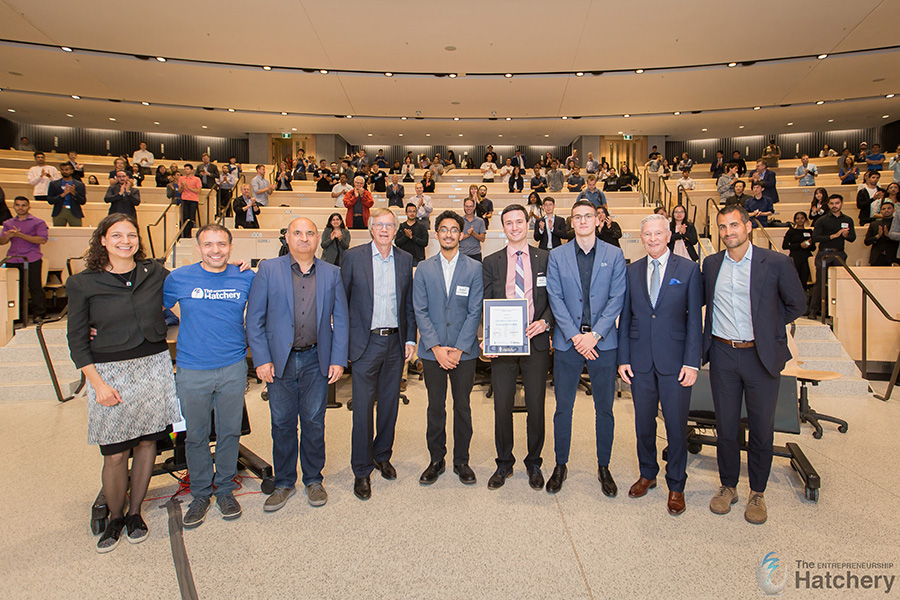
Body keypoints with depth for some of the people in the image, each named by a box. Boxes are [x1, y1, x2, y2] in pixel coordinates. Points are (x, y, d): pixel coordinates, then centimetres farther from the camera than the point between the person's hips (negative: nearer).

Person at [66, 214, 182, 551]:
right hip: (109, 372, -2)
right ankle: (115, 518, 27)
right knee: (115, 454, 2)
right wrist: (98, 383, -9)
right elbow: (77, 341, -1)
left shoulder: (154, 273, 3)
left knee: (146, 442, 10)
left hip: (153, 367, 2)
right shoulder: (82, 284, -2)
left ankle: (135, 513, 30)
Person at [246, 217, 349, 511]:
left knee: (314, 423, 10)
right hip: (280, 360, 0)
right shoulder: (268, 269, 0)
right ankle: (284, 483, 28)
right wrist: (261, 359, -8)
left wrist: (338, 360, -2)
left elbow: (340, 319, 5)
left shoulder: (332, 273, 4)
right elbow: (254, 318, -1)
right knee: (282, 424, 9)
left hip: (316, 360, 1)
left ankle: (313, 480, 29)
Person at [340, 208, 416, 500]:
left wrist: (410, 338, 5)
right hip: (366, 342, -3)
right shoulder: (354, 256, -2)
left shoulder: (405, 259, 7)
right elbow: (341, 300, 0)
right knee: (363, 407, 1)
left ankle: (382, 455, 34)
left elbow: (409, 303, 10)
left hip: (395, 342, 3)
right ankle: (361, 470, 15)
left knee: (390, 404, 13)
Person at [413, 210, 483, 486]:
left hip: (464, 351, -1)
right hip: (432, 350, 1)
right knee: (436, 407, 9)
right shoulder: (424, 268, 5)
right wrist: (436, 347, -10)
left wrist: (459, 348, -10)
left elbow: (475, 312, -3)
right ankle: (436, 460, 25)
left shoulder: (474, 269, 1)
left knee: (462, 407, 8)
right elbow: (420, 311, 0)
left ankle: (461, 461, 24)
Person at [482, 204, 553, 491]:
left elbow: (554, 299, 5)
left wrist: (544, 322, -14)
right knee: (502, 406, 7)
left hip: (536, 342, 0)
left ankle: (533, 463, 30)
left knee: (536, 406, 9)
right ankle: (504, 464, 27)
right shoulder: (491, 262, 6)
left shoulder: (545, 258, 5)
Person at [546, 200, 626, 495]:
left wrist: (595, 334, -13)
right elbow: (555, 298, -2)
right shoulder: (557, 255, 5)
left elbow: (617, 298, -2)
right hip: (567, 343, 0)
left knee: (604, 408, 9)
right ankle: (560, 465, 24)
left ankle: (604, 467, 27)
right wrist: (574, 336, -12)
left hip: (602, 342, 0)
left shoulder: (614, 255, 4)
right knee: (563, 407, 7)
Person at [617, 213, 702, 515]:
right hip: (640, 360, 3)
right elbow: (625, 317, 8)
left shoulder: (689, 269, 0)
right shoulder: (632, 271, 7)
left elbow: (695, 319, -3)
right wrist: (622, 358, 2)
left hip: (675, 361, -2)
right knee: (643, 422, 13)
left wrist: (692, 362, -9)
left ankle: (676, 485, 25)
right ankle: (647, 474, 34)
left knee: (677, 425, 6)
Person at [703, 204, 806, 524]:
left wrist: (767, 327, 6)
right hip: (723, 355, 2)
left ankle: (757, 492, 27)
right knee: (726, 426, 10)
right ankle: (728, 486, 28)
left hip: (762, 356, -2)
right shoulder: (711, 264, 4)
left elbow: (796, 303, 5)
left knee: (762, 427, 9)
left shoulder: (776, 262, -6)